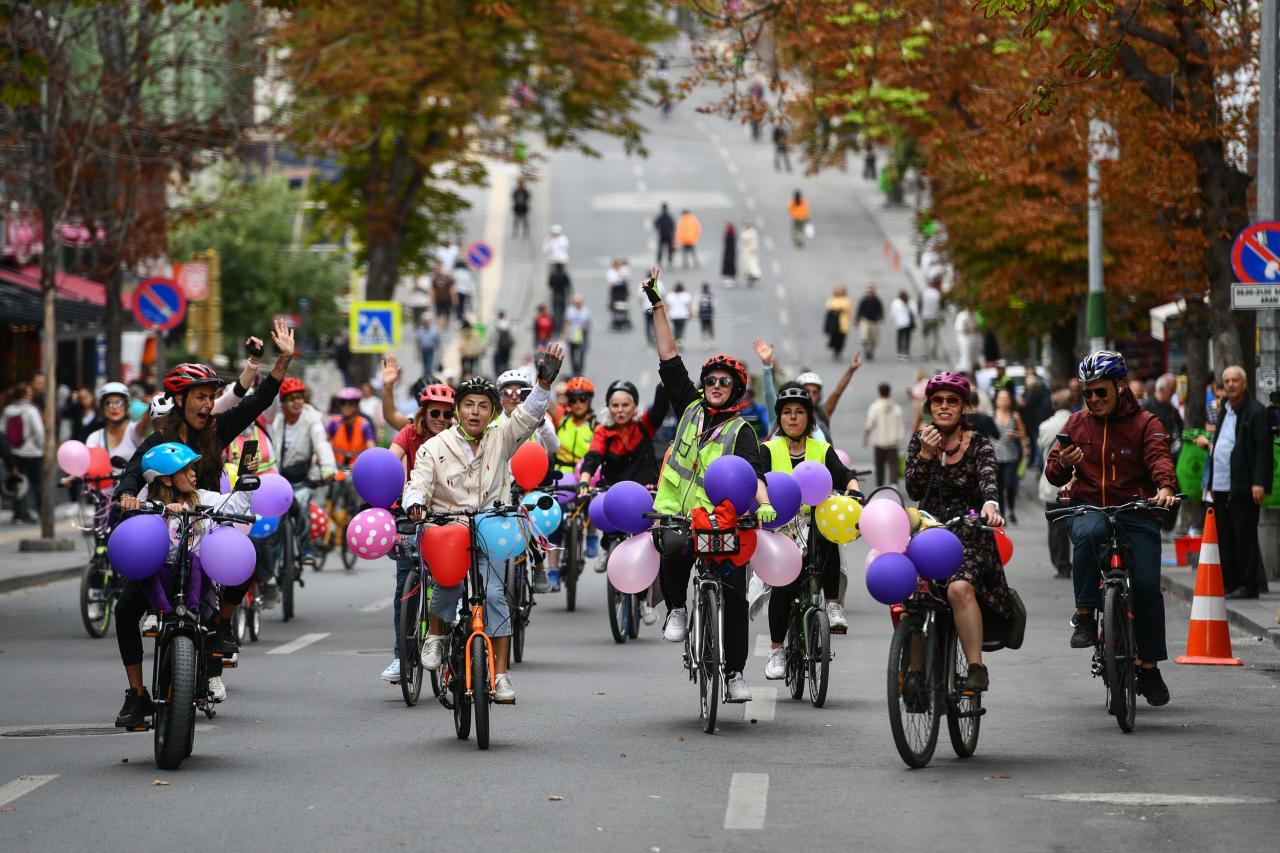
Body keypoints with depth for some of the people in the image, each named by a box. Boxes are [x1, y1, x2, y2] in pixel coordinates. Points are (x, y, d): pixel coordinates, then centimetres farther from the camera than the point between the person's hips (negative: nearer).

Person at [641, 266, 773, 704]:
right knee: (671, 556, -30)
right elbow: (668, 357, 12)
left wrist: (764, 503, -35)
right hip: (678, 514, 2)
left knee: (735, 593, -6)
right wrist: (658, 305, 9)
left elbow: (754, 470, -15)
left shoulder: (741, 430, 1)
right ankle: (676, 608, 1)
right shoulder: (690, 408, 11)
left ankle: (735, 672, 5)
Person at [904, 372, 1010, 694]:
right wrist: (926, 453, -14)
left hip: (969, 536, -3)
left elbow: (988, 480, -18)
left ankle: (976, 668, -28)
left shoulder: (978, 445, 0)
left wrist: (990, 504, -41)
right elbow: (914, 491, 1)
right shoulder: (920, 442, 9)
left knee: (960, 588, -33)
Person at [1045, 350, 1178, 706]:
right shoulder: (1077, 423, 12)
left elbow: (1159, 457, -14)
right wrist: (1062, 464, -12)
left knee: (1147, 585, -13)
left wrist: (1165, 486, -36)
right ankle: (1084, 615, -24)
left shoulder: (1144, 423, 4)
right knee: (1089, 534, -37)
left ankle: (1149, 667, 3)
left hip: (1135, 513, -1)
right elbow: (1053, 474, 13)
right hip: (1088, 509, 1)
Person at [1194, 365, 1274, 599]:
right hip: (1221, 487, 8)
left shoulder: (1256, 411, -7)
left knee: (1245, 536, -5)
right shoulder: (1225, 410, 19)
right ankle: (1228, 585, 13)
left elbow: (1264, 450, -12)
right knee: (1225, 538, 8)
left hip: (1243, 488, -8)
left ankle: (1248, 586, 0)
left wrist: (1259, 483, -18)